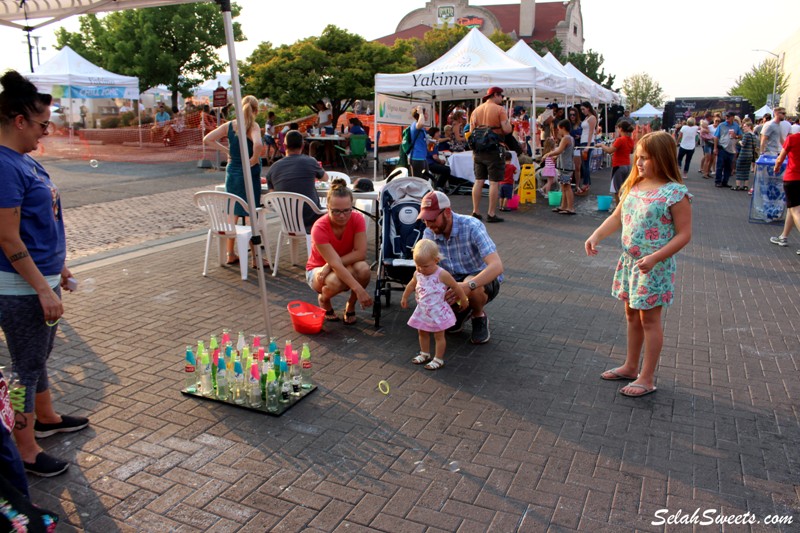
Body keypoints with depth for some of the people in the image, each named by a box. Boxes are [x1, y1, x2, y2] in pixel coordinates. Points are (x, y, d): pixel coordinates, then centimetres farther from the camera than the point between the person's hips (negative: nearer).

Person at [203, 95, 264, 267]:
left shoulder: (229, 125, 3)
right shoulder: (253, 126, -13)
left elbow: (207, 139, 4)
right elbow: (257, 144, -32)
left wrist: (226, 150, 6)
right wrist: (254, 160, -17)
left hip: (231, 172, 5)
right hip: (249, 174, -5)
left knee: (232, 214, 14)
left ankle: (230, 254, 20)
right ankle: (255, 256, 5)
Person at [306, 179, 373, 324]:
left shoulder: (357, 219, -20)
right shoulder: (319, 228, -29)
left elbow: (360, 253, -23)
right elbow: (335, 263, -35)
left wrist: (330, 266, -29)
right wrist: (359, 289, -43)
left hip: (346, 268, 3)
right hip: (318, 270, -3)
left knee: (363, 268, -32)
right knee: (335, 282, -38)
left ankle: (350, 305, -2)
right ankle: (323, 299, 2)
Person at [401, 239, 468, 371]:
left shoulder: (442, 275, -22)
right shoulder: (418, 274, -5)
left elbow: (456, 287, -11)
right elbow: (411, 285, 16)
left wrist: (463, 300, 0)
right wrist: (404, 298, 26)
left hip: (438, 312, -6)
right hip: (422, 311, 6)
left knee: (439, 336, 6)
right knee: (422, 333, 19)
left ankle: (438, 359, 18)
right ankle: (425, 354, 37)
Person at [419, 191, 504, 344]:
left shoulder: (472, 226, -27)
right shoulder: (429, 233, -10)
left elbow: (497, 266, -36)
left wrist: (469, 285, -52)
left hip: (484, 280, -5)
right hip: (454, 280, 5)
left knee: (472, 288, -39)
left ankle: (479, 316, -4)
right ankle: (462, 309, 12)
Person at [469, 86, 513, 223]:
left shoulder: (476, 110, 11)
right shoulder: (499, 109, -6)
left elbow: (471, 132, 11)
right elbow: (507, 130, -14)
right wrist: (507, 120, 7)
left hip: (478, 149, 6)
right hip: (494, 149, -6)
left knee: (479, 181, 10)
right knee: (494, 182, -1)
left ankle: (476, 212, 12)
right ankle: (491, 214, -1)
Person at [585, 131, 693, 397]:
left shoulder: (675, 193, -17)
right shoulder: (633, 186, 4)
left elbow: (684, 234, -16)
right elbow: (616, 217, 11)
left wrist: (654, 258, -26)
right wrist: (596, 235, -5)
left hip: (654, 266, -7)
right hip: (629, 261, 7)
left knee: (649, 319, 3)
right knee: (632, 315, 18)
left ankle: (647, 379, 16)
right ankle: (631, 367, 35)